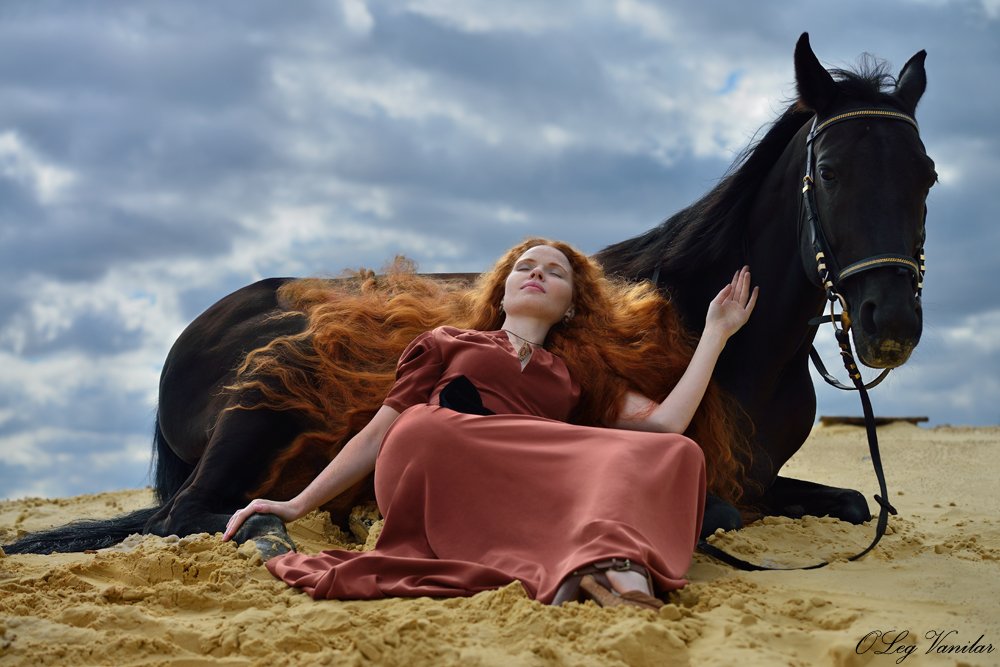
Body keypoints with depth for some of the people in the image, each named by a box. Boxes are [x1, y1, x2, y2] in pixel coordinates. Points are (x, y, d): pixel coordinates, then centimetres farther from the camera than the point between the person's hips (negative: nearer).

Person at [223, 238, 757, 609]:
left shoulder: (582, 373, 34)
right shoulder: (448, 344, 31)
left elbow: (664, 422, 19)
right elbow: (377, 432, 25)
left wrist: (716, 331, 25)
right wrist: (297, 506, 16)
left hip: (524, 494, 2)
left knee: (677, 453, -29)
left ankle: (605, 567, -55)